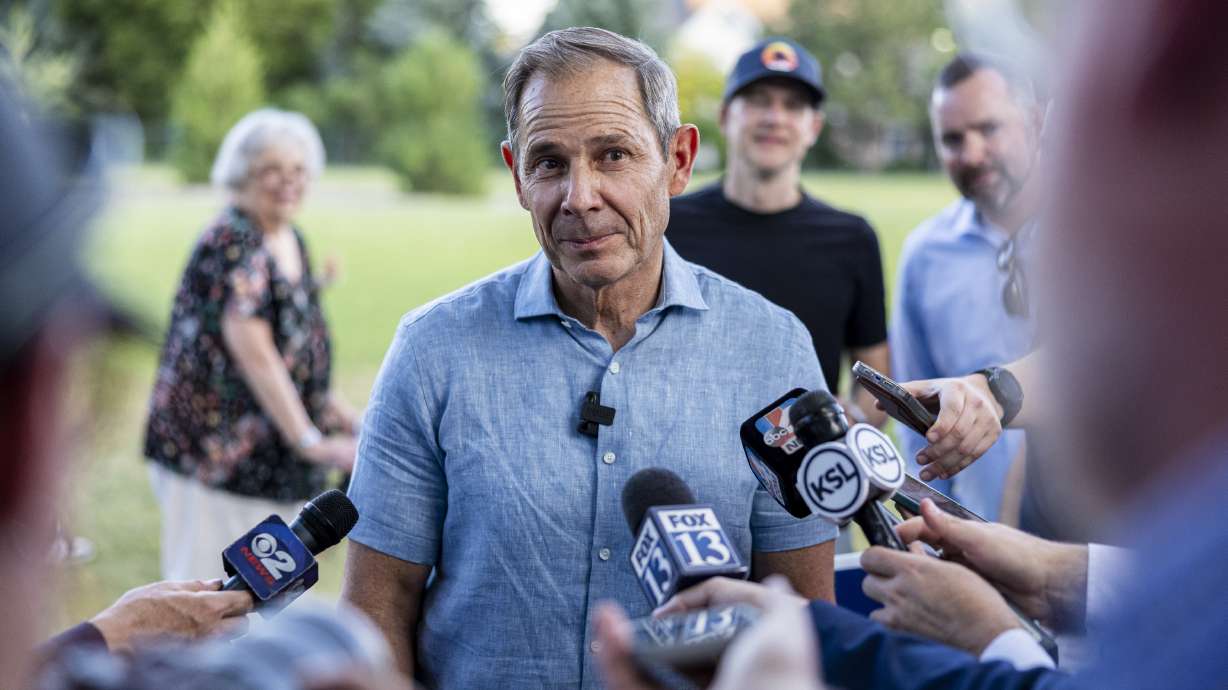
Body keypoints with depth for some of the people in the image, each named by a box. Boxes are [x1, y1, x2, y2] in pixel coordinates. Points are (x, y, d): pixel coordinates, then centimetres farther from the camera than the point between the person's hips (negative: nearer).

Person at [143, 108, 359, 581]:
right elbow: (254, 354, -23)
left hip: (273, 461, 9)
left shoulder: (293, 242, 11)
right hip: (217, 452, -9)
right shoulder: (232, 244, -17)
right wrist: (310, 442, -25)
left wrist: (330, 405, 13)